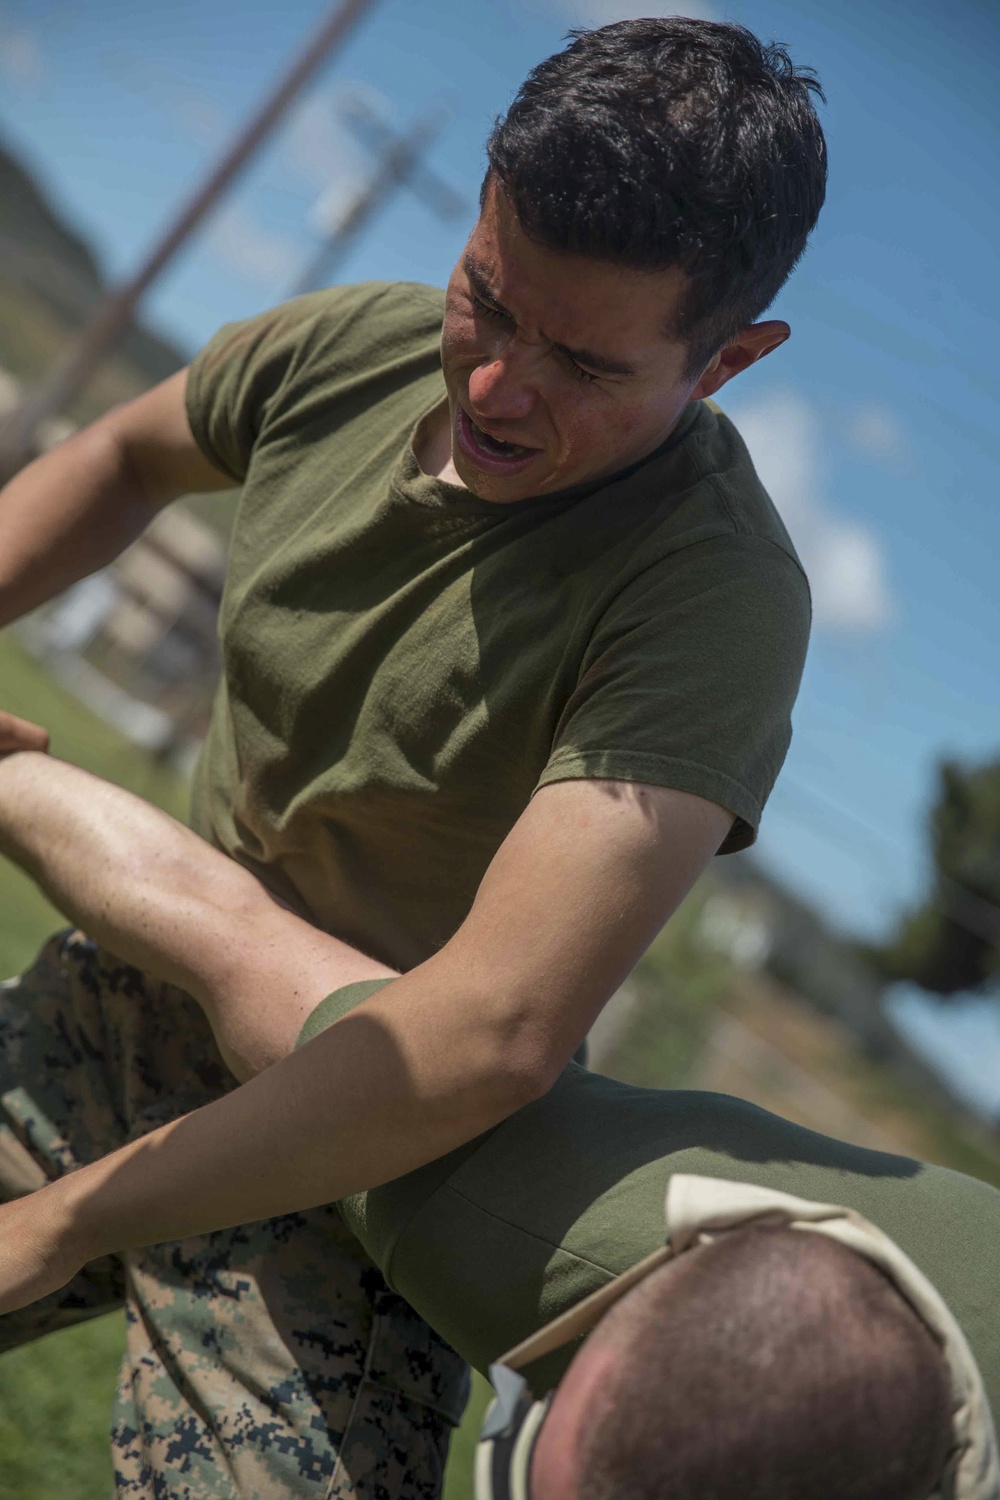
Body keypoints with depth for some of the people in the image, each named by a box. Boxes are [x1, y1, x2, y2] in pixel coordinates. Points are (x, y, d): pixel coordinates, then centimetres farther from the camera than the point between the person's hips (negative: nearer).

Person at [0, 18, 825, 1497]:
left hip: (364, 1153, -5)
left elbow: (495, 1032, -36)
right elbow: (121, 460, 16)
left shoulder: (712, 597, -28)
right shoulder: (348, 350, -8)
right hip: (128, 998, 5)